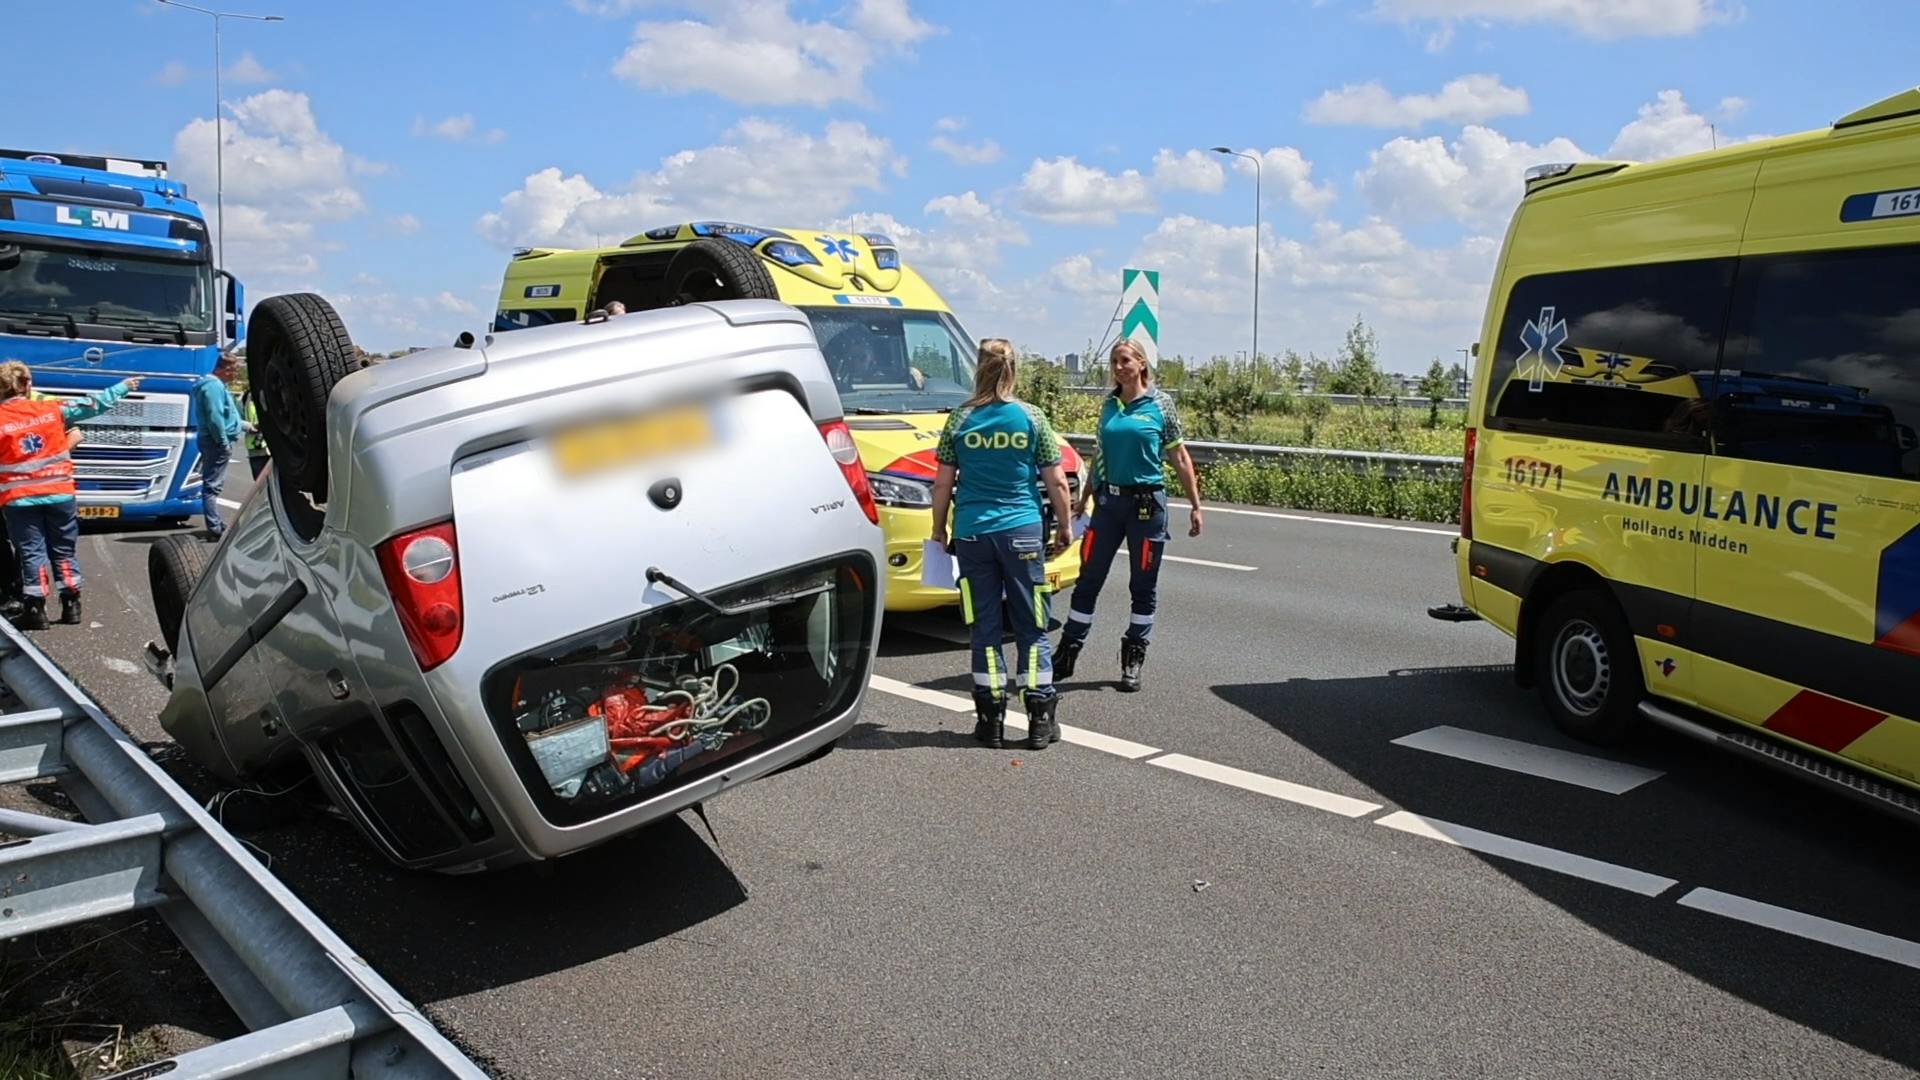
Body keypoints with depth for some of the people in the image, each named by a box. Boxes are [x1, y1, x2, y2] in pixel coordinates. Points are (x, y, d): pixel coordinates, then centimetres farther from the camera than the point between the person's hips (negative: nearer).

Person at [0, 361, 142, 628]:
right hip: (60, 494, 2)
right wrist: (124, 387, 19)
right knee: (64, 550, 12)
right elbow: (92, 405, 9)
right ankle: (71, 605, 14)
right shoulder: (52, 410, 0)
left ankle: (35, 608, 1)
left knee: (31, 553, 4)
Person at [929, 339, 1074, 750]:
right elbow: (1056, 482, 0)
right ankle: (1040, 720, 8)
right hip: (1023, 532, -1)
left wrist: (939, 530, 14)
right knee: (1031, 627, 7)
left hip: (972, 534, 1)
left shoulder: (960, 420, 0)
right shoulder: (1032, 418, -1)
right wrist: (1065, 528, 12)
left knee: (984, 627, 7)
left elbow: (943, 484, 2)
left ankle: (991, 719, 10)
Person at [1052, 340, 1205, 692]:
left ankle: (1133, 661, 17)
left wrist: (1196, 506, -2)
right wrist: (1083, 500, 19)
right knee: (1088, 579, 5)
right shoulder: (1108, 404, 8)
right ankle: (1066, 654, 15)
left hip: (1147, 502, -3)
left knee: (1143, 585, 5)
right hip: (1108, 501, 3)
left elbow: (1179, 457, 1)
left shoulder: (1160, 403, -1)